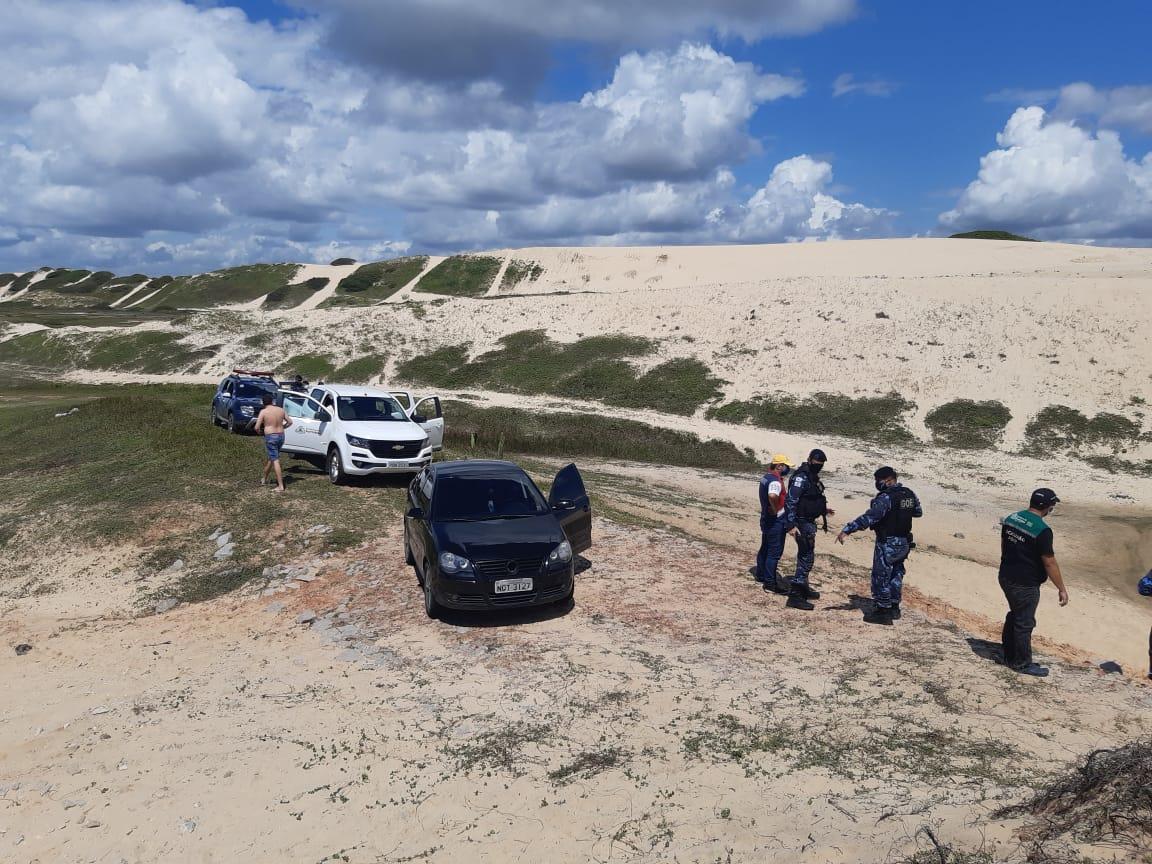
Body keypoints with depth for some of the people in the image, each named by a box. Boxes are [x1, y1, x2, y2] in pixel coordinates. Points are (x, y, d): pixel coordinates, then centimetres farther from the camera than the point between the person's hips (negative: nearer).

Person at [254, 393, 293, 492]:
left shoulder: (263, 411, -9)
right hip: (281, 436, 6)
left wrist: (259, 432, 9)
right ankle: (264, 479, 38)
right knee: (271, 458, 23)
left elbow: (257, 427, -12)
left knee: (275, 461, -6)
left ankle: (281, 486, -10)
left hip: (270, 437, -6)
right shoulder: (281, 410, 6)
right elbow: (290, 421, 11)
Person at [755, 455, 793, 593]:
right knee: (774, 552, -3)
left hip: (765, 518, 10)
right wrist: (775, 510, -26)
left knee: (765, 548, 21)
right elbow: (772, 496, -43)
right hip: (775, 521, -10)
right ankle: (770, 583, 2)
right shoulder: (775, 481, -22)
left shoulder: (766, 476, 9)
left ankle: (761, 575, 33)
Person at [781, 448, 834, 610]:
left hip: (809, 522, 10)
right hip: (802, 522, -10)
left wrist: (823, 510, 20)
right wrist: (791, 525, -28)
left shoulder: (812, 476, 12)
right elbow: (790, 501, -24)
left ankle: (803, 588, 34)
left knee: (805, 556, 20)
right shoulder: (801, 477, -19)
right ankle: (795, 596, -9)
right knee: (807, 557, -10)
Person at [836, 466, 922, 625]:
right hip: (904, 543, 8)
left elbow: (869, 517, -34)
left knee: (881, 578, 4)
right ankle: (894, 608, 33)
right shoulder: (910, 494, 2)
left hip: (887, 544, -8)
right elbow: (918, 512, 19)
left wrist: (847, 530, -38)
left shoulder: (886, 497, -23)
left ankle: (883, 612, 9)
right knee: (896, 575, 23)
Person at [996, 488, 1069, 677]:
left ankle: (1009, 656, 34)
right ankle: (1022, 664, 21)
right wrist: (1062, 589, -8)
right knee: (1024, 623, 7)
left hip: (1006, 578, 8)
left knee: (1014, 616, 23)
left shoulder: (1011, 518, 1)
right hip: (1025, 585, -8)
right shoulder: (1042, 530, -23)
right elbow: (1049, 563, -19)